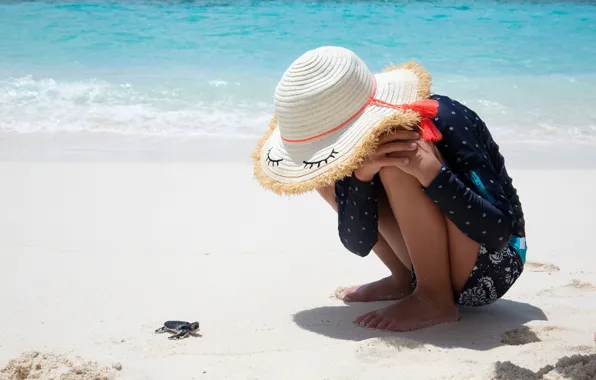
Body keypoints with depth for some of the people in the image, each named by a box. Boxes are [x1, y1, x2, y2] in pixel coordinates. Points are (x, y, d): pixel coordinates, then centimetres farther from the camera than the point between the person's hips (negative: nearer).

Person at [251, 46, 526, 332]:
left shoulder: (444, 122, -25)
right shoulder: (358, 135, -9)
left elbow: (498, 230, -28)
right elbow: (358, 243, -12)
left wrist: (432, 173, -40)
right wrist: (362, 177, -30)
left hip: (492, 266, -7)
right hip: (429, 259, 7)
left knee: (398, 163, -30)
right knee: (329, 177, 0)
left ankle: (436, 299, -18)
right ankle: (404, 279, 5)